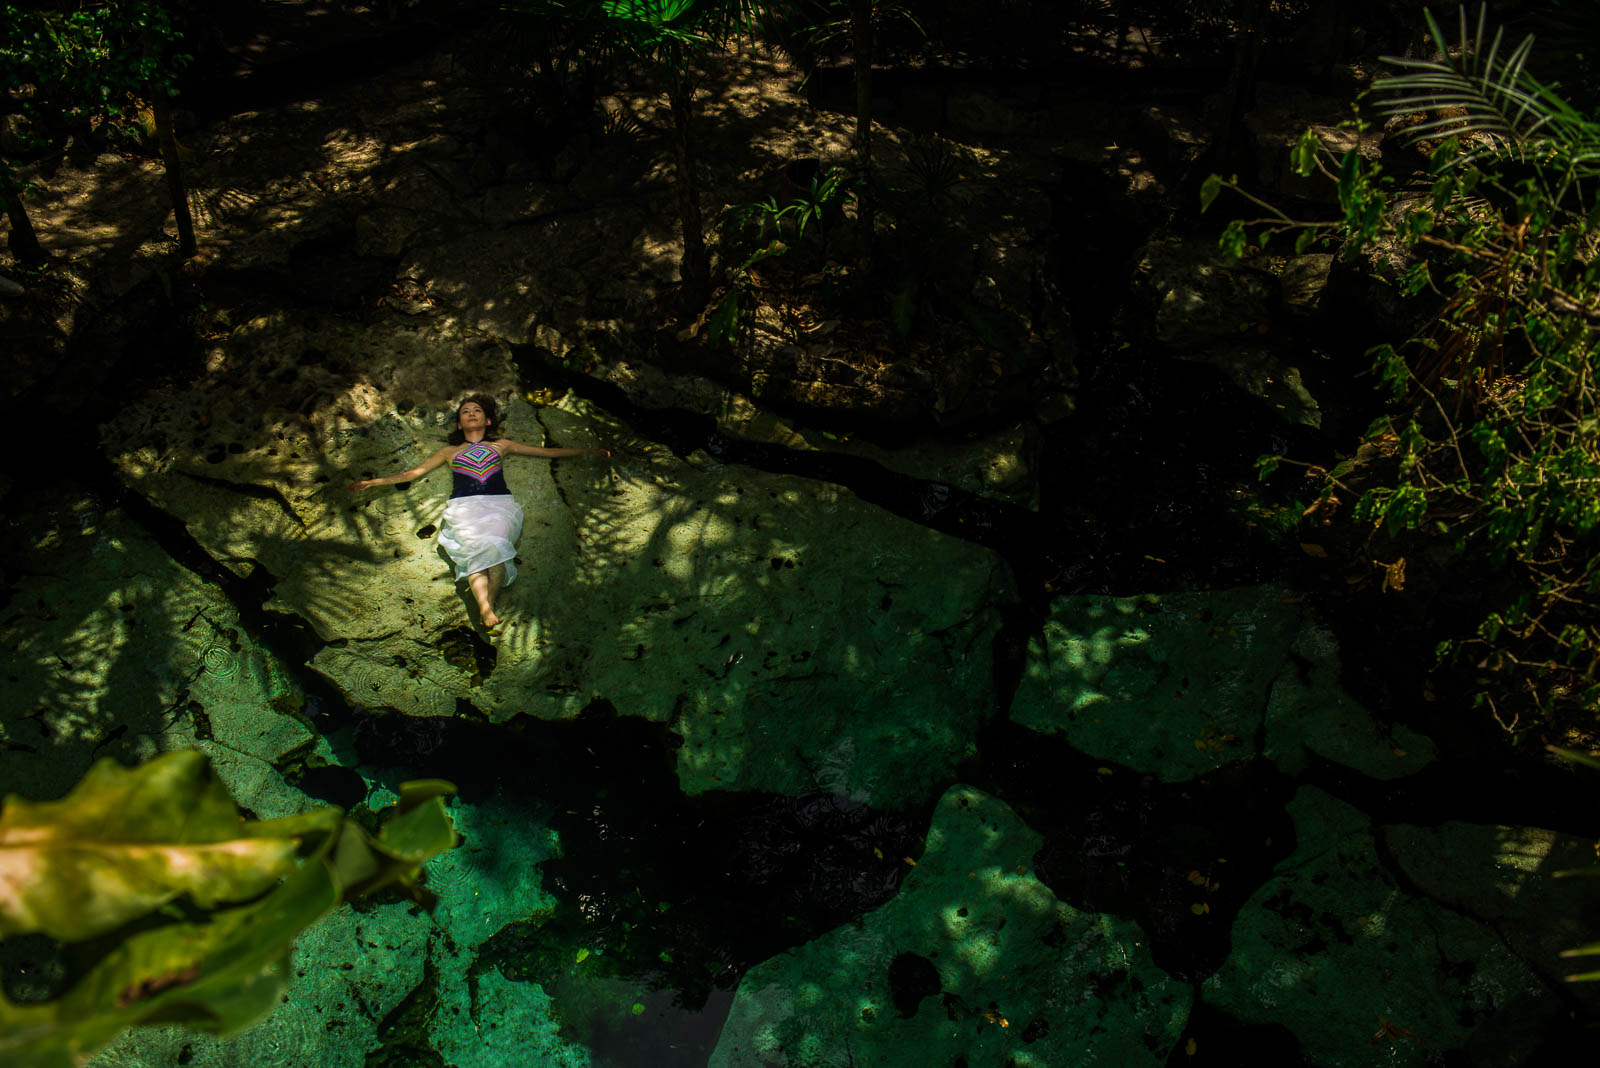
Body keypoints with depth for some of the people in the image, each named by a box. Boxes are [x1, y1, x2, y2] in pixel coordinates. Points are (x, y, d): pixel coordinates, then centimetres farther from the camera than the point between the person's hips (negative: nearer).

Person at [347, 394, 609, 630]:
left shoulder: (500, 445, 31)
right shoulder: (450, 452, 32)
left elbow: (546, 452, 32)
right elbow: (413, 472, 32)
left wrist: (589, 452, 30)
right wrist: (373, 482, 25)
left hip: (499, 504, 1)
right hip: (464, 507, 0)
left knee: (495, 543, -34)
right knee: (477, 545, -33)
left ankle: (488, 604, -38)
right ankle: (486, 610, -48)